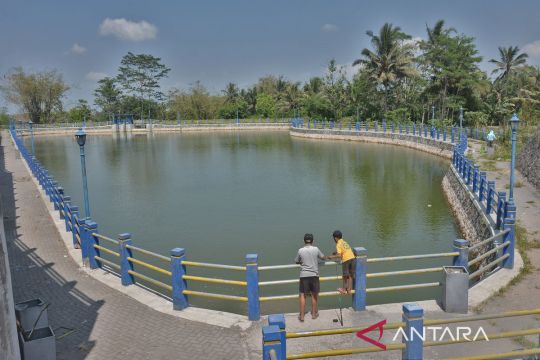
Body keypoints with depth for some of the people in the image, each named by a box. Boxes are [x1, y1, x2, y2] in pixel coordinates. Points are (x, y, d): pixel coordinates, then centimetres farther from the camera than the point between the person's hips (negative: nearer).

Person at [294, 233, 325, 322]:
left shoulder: (301, 250, -3)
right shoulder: (316, 249, -3)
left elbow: (296, 261, 11)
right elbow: (323, 258, 13)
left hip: (304, 275, -1)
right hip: (314, 275, 1)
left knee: (302, 295, 7)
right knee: (314, 295, 16)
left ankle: (302, 315, 7)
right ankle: (314, 313, 25)